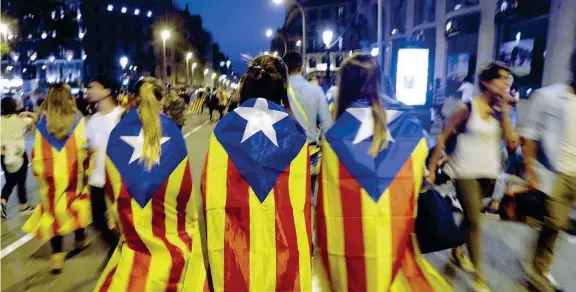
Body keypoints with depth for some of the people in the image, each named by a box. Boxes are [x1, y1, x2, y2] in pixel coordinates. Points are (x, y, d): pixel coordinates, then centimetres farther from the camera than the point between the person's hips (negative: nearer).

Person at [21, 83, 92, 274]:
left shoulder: (42, 120, -1)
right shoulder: (76, 119, -6)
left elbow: (38, 151, 2)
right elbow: (83, 148, -8)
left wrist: (38, 171, 13)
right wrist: (86, 168, 3)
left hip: (50, 174, 1)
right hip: (73, 171, -1)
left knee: (52, 209, 7)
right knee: (76, 203, 18)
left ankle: (57, 254, 7)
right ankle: (80, 240, 33)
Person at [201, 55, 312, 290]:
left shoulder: (223, 131, -3)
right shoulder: (295, 134, -4)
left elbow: (212, 194, -2)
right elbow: (301, 201, -3)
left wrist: (217, 242, 9)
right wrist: (301, 246, 7)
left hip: (234, 246, 1)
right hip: (285, 246, 0)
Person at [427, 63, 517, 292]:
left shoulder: (499, 112, 4)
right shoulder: (468, 108, -10)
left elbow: (512, 142, -8)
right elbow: (443, 137, -8)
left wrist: (504, 111, -10)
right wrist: (431, 168, -10)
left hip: (489, 172, 6)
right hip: (466, 172, -6)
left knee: (470, 217, 18)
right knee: (474, 221, -6)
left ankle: (456, 252, 40)